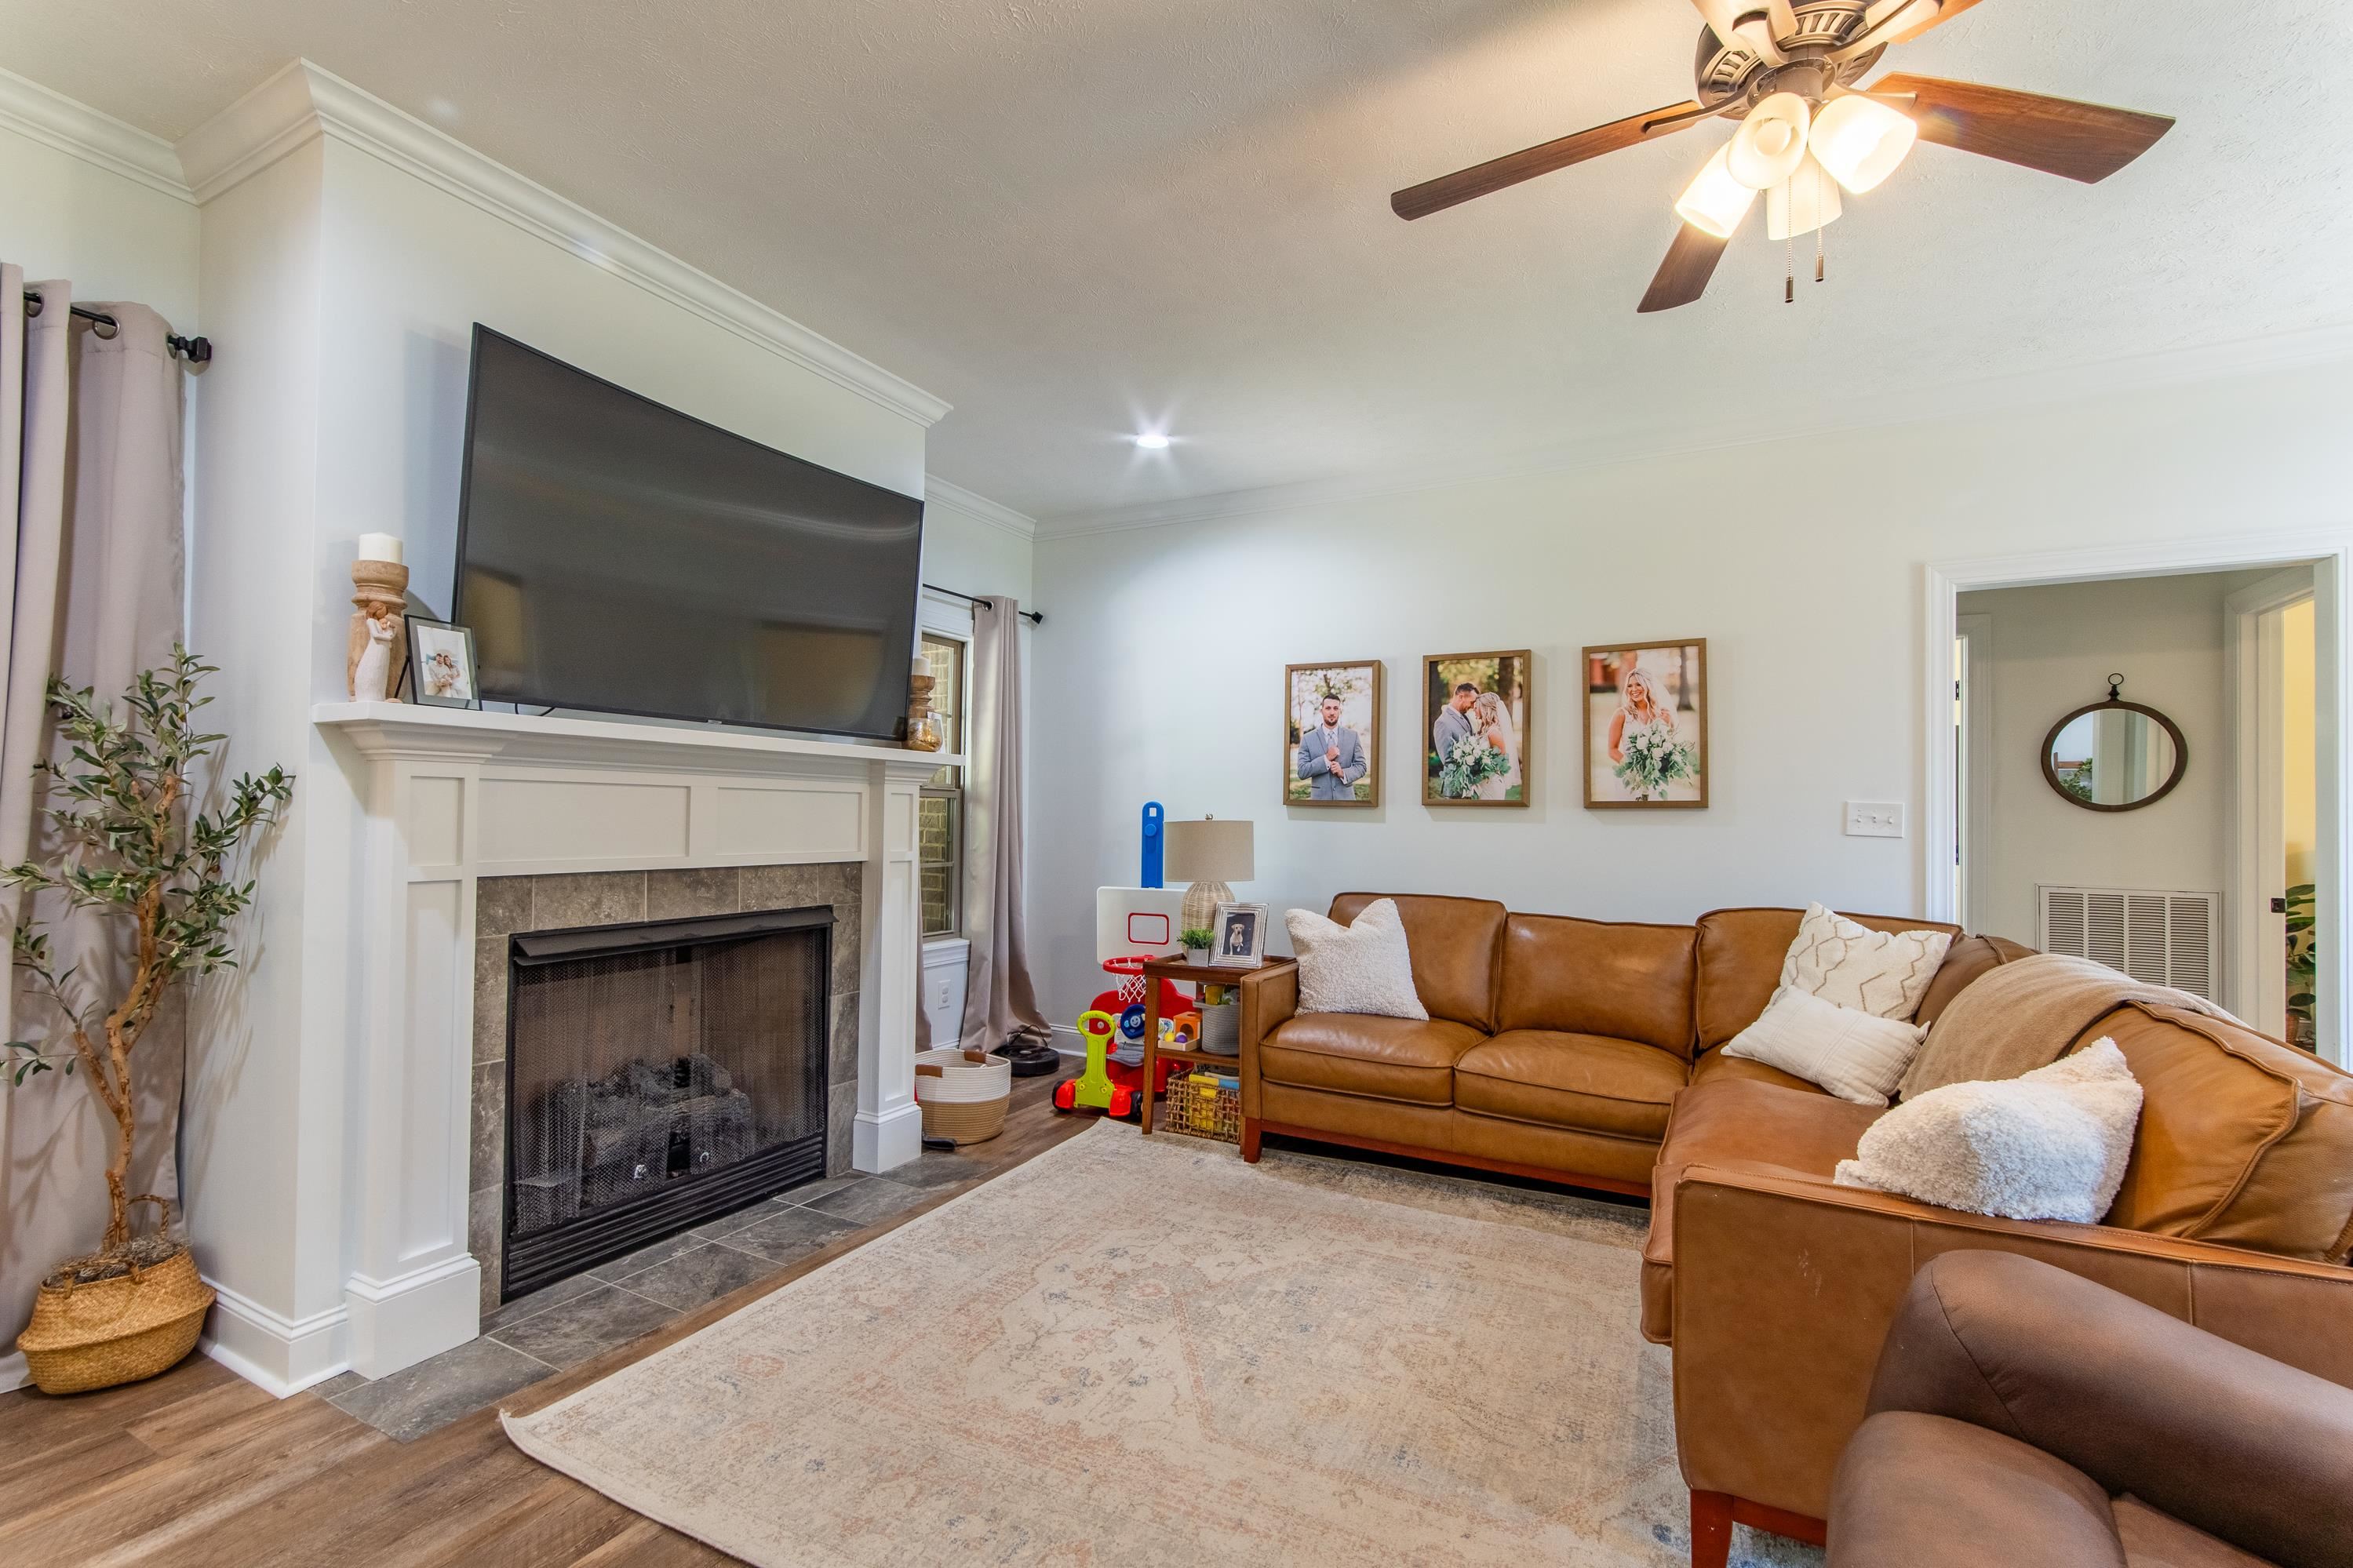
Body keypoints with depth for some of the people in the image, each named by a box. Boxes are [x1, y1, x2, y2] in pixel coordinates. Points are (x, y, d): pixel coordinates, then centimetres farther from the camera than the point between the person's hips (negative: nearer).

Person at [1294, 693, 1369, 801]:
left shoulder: (1352, 736, 4)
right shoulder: (1307, 739, -1)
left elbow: (1361, 766, 5)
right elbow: (1301, 772, -6)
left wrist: (1343, 773, -13)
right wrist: (1326, 758, -16)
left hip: (1345, 797, 1)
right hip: (1320, 797, -1)